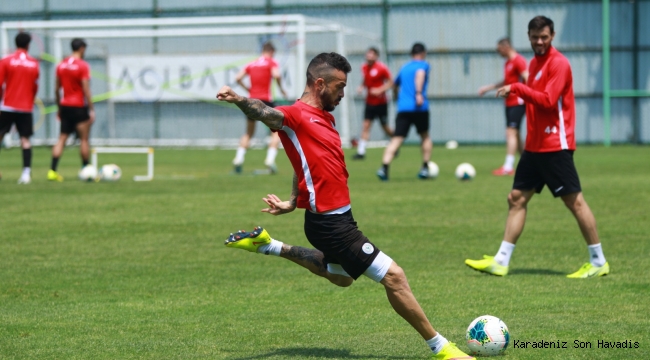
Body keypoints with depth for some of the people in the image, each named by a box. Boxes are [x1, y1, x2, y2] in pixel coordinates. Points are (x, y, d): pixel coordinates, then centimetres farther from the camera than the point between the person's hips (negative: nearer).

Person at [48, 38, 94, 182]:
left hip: (65, 105, 6)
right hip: (79, 107, -6)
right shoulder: (82, 66, -11)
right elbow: (86, 90, -14)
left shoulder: (61, 65, 8)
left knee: (62, 139, 6)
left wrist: (59, 107, 21)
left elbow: (57, 89, 12)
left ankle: (52, 170, -2)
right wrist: (92, 110, -10)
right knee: (84, 139, 2)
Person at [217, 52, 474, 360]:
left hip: (338, 217, 10)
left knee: (340, 276, 34)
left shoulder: (325, 118, 13)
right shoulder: (296, 115, -14)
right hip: (329, 223, -10)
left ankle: (268, 246, 35)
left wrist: (293, 203, 18)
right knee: (393, 276, -8)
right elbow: (261, 113, -34)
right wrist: (239, 100, -54)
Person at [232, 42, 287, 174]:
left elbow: (238, 78, 6)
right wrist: (281, 88, -4)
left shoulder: (251, 64, 14)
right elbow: (276, 75, -18)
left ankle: (238, 158, 3)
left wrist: (247, 89, 15)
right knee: (276, 132, 3)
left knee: (248, 134, 18)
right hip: (265, 100, -5)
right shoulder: (271, 63, 0)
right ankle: (270, 159, -15)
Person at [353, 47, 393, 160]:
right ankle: (361, 152, -8)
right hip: (369, 102, 4)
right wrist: (361, 87, -2)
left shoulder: (381, 68, -12)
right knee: (366, 126, -6)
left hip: (381, 102, -4)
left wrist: (380, 90, -21)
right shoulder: (364, 67, 4)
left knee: (385, 127, 6)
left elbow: (390, 82, -7)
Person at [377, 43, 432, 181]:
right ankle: (425, 168, 16)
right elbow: (420, 74, -18)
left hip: (403, 108, 3)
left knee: (397, 139, -5)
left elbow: (395, 85, 37)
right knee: (425, 136, 19)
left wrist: (398, 95, 57)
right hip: (419, 108, -3)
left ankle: (384, 167, -24)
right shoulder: (423, 65, 6)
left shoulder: (404, 68, 22)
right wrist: (419, 93, -29)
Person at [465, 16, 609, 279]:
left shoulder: (558, 64, -11)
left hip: (555, 146, -9)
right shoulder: (535, 63, 15)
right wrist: (520, 96, 4)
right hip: (534, 145, 9)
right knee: (517, 198, 6)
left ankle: (598, 262, 4)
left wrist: (517, 88, -21)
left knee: (574, 201, -4)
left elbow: (548, 100, -21)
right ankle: (501, 262, 8)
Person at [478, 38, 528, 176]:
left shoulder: (518, 61, -13)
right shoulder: (508, 62, 16)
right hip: (510, 103, 10)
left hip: (517, 103, -10)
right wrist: (488, 88, 31)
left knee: (511, 133, -13)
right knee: (514, 134, 11)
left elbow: (527, 79, -19)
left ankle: (508, 167, -15)